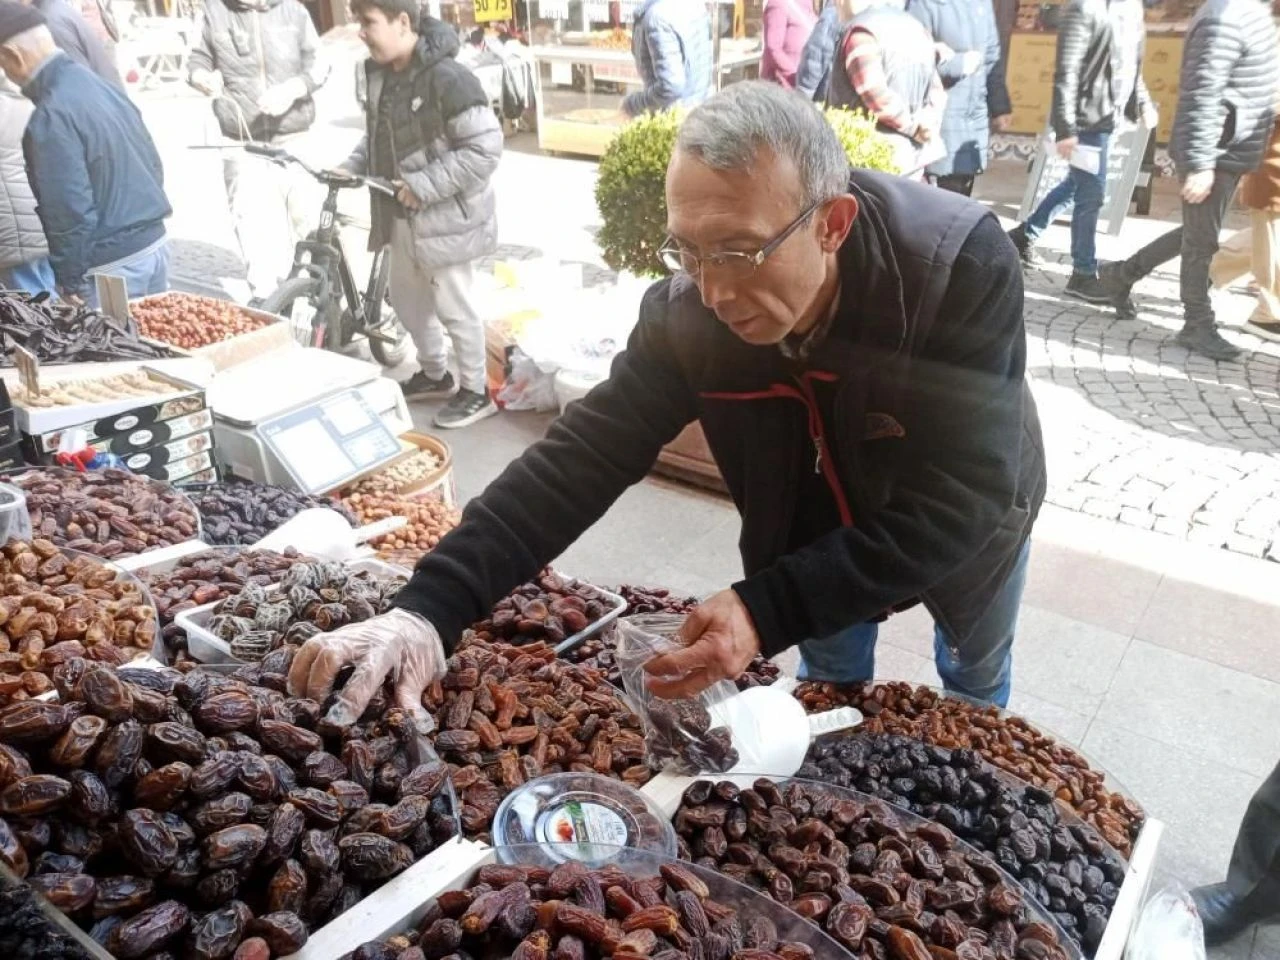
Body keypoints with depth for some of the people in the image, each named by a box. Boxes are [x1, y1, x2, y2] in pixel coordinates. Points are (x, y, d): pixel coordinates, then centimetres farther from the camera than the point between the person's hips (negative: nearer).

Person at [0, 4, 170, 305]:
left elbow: (70, 213, -20)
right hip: (156, 243, 8)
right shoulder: (101, 85, 8)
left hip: (112, 265, -8)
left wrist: (70, 284, -10)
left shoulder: (51, 116, -19)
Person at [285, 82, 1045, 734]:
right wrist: (432, 606, -41)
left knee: (973, 681, 26)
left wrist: (770, 610, -48)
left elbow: (960, 502, -40)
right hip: (816, 535, 1)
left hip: (962, 529, 0)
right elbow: (589, 451, -31)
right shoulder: (686, 309, -30)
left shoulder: (964, 268, -39)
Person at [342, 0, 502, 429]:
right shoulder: (380, 73, 4)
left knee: (453, 307, 3)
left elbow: (485, 146, -24)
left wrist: (425, 185, -24)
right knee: (406, 297, 20)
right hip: (402, 214, 9)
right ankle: (434, 374, 40)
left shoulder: (447, 77, -22)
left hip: (445, 215, -9)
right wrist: (354, 165, 1)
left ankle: (476, 391, 21)